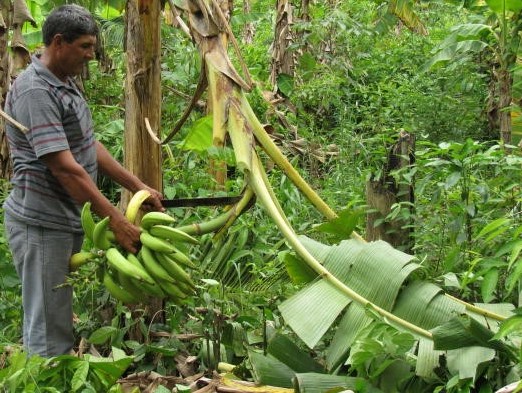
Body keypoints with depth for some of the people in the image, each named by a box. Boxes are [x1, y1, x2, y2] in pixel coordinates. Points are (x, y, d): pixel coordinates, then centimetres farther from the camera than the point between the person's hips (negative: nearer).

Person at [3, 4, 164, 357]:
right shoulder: (35, 92, -20)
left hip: (66, 221, 10)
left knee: (59, 323, 16)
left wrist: (138, 187, 12)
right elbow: (65, 169, -25)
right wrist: (116, 221, -23)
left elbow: (90, 146, 16)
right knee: (49, 333, -5)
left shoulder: (65, 83, 11)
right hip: (42, 225, -10)